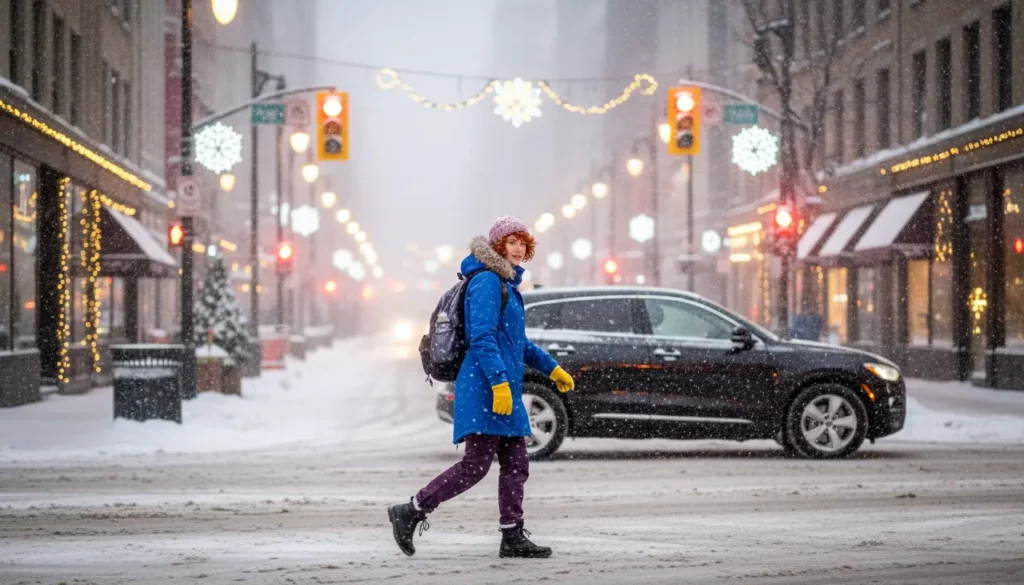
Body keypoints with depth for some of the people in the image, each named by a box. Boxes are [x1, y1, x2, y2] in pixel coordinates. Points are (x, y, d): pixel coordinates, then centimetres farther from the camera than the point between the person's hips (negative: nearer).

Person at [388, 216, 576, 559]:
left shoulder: (507, 283, 19)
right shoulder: (486, 281, -11)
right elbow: (482, 338, -20)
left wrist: (551, 368, 29)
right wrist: (499, 382, -26)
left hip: (506, 390, 10)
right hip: (484, 388, -10)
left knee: (516, 465, 6)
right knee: (476, 466, -9)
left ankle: (513, 538, 8)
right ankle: (411, 512, 0)